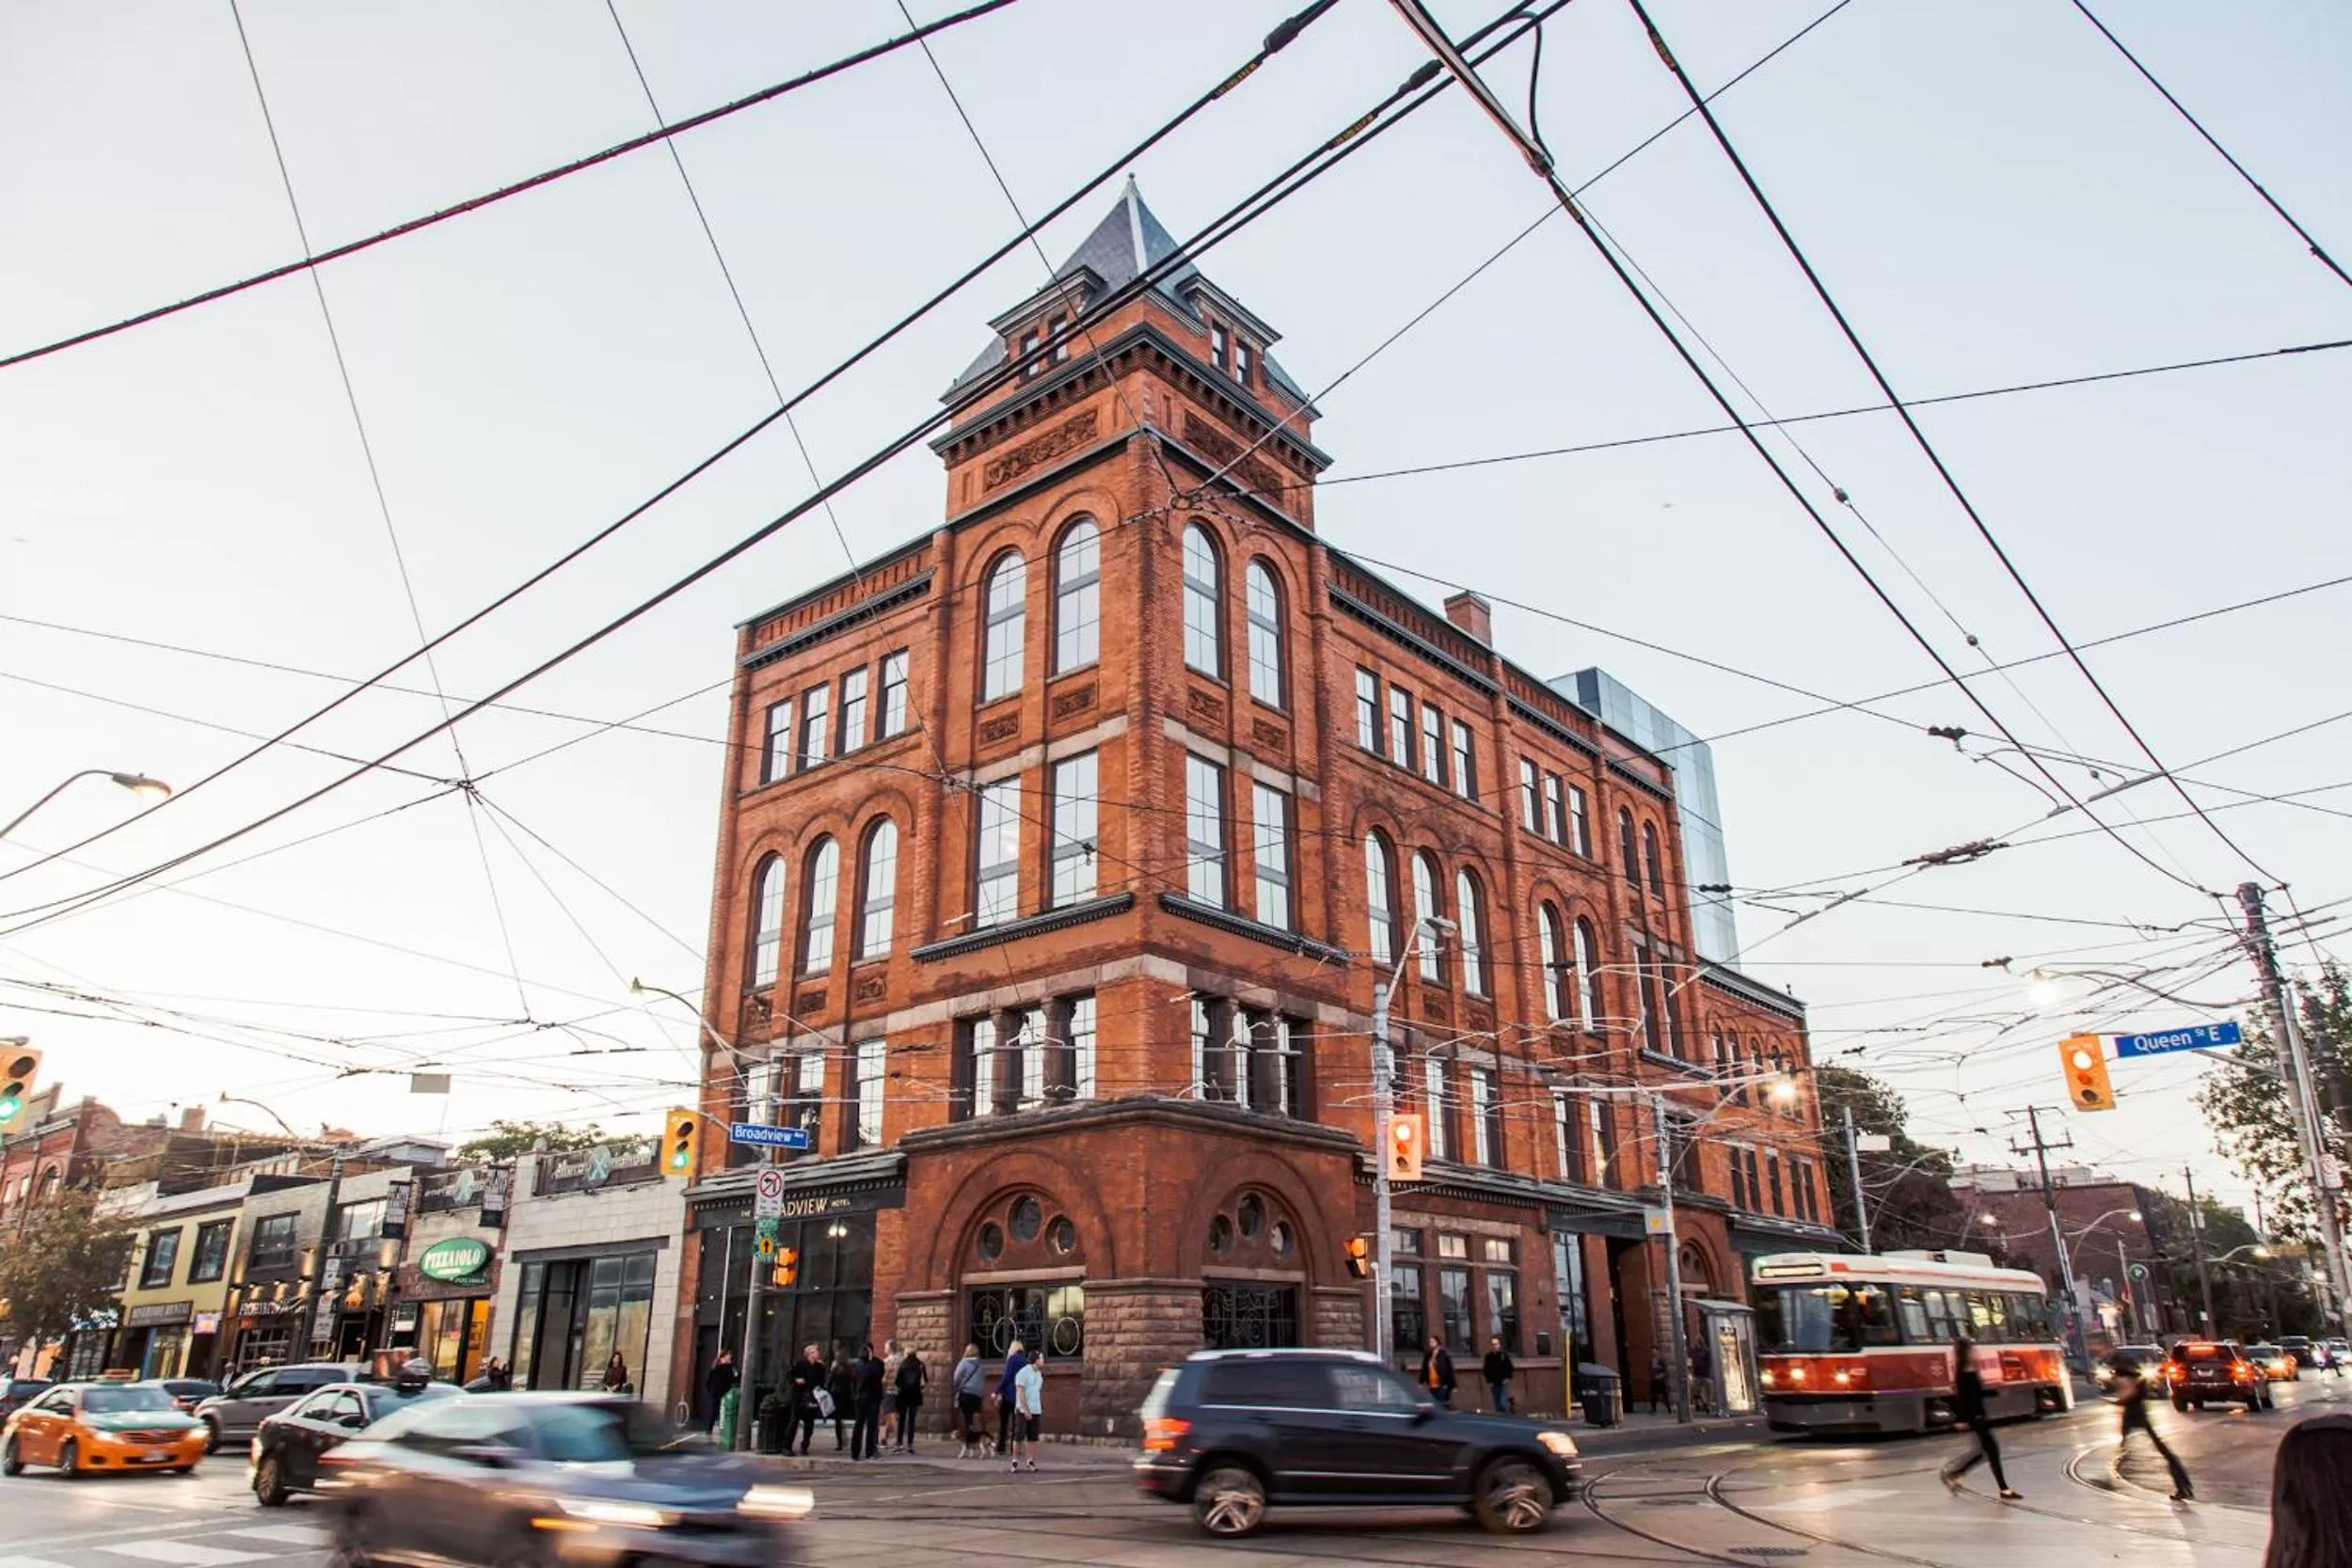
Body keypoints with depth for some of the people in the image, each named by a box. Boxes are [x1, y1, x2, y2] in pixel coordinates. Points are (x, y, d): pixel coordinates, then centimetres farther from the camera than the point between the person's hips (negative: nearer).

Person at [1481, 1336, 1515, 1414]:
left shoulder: (1504, 1355, -4)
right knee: (1497, 1405, 8)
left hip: (1503, 1383, -3)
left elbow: (1510, 1368, 1)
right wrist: (1489, 1381, 0)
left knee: (1503, 1404, -13)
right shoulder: (1488, 1356, 1)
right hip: (1494, 1384, 3)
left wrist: (1507, 1378, -7)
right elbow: (1486, 1370, 8)